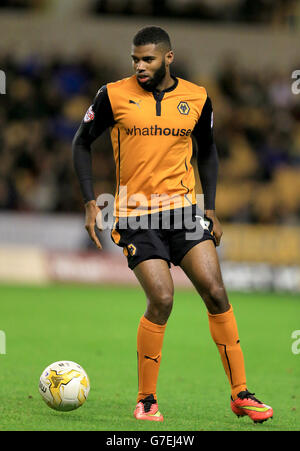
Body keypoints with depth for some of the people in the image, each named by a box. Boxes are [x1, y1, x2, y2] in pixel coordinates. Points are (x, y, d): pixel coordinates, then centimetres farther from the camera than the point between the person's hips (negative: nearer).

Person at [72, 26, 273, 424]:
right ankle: (146, 400, 1)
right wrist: (90, 202, -3)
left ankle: (240, 395, 3)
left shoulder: (197, 98, 4)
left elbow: (207, 151, 18)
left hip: (183, 209, 3)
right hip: (136, 215, -3)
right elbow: (82, 143, 6)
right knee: (162, 299, -16)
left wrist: (211, 208, 9)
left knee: (216, 293, -7)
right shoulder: (114, 95, -4)